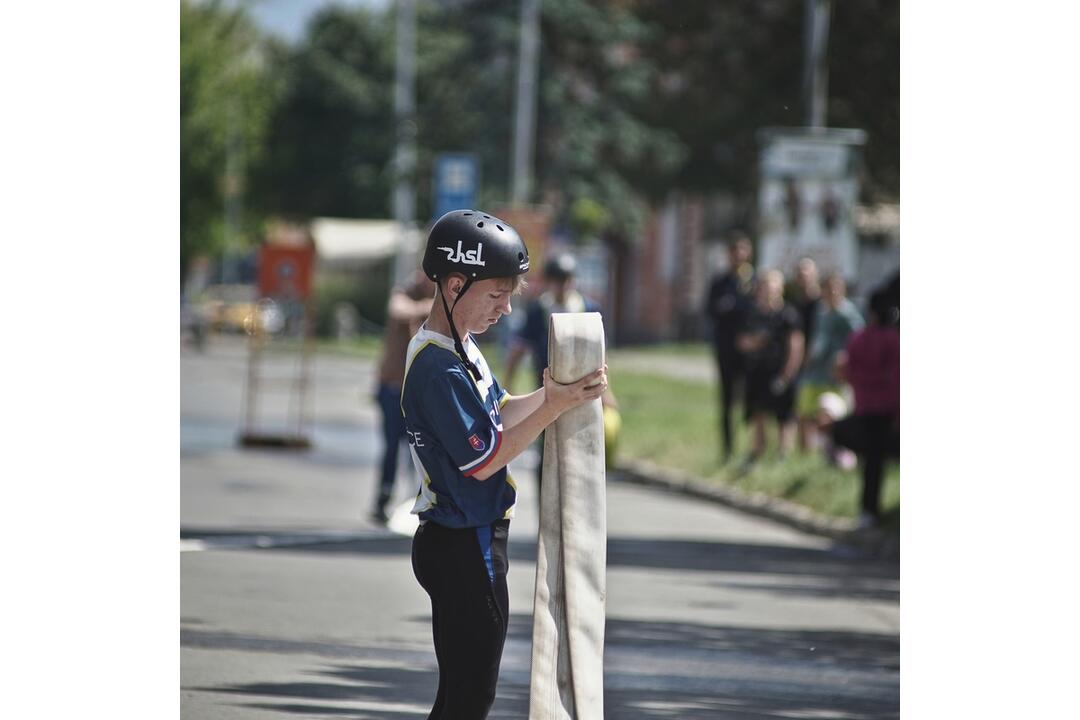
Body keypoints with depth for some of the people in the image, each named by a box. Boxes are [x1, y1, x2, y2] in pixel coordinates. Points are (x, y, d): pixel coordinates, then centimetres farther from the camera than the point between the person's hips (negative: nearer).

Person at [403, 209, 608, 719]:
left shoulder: (460, 347, 10)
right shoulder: (438, 367, -21)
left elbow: (496, 416, 19)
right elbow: (482, 460, -21)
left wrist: (556, 391, 4)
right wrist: (555, 406, -22)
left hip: (465, 540, 10)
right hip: (464, 548, -10)